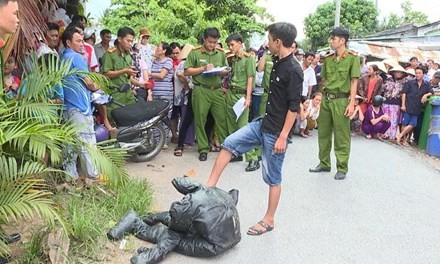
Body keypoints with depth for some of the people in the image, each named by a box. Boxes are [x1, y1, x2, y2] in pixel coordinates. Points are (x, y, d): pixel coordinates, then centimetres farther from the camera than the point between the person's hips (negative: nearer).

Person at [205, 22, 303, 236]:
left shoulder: (293, 70, -20)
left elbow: (294, 107, -23)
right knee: (229, 144, 3)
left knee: (272, 177, 3)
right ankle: (209, 186, 9)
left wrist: (283, 136, -23)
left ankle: (269, 220, 20)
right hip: (264, 123, 9)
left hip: (276, 131, -9)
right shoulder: (278, 63, 7)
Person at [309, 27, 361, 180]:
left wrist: (352, 103, -13)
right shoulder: (328, 59, 11)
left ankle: (342, 168, 11)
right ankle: (324, 164, 25)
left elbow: (354, 81, -7)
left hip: (341, 100, -6)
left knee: (341, 136, 0)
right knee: (323, 132, 12)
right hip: (326, 99, 6)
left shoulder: (352, 57, -5)